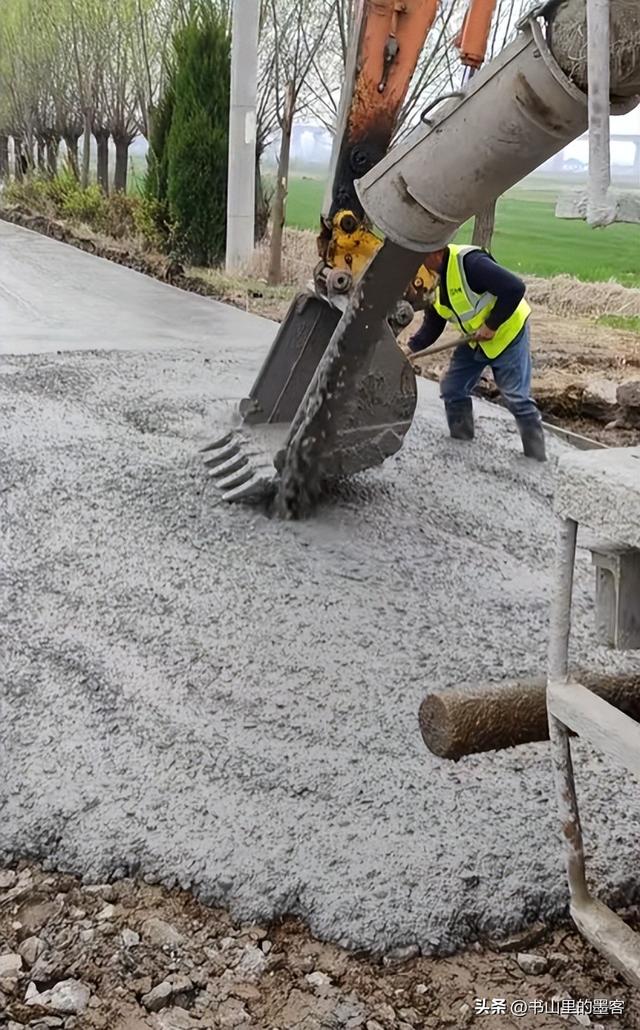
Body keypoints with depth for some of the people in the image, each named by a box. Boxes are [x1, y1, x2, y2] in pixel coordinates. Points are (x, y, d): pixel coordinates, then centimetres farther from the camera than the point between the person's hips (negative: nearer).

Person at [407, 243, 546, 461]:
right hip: (474, 340, 8)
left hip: (507, 333, -8)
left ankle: (537, 456, 8)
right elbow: (432, 326, 5)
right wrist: (411, 348, -11)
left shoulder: (469, 262, -30)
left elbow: (515, 288, -32)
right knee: (452, 389, 4)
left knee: (516, 397, -5)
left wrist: (491, 326, -25)